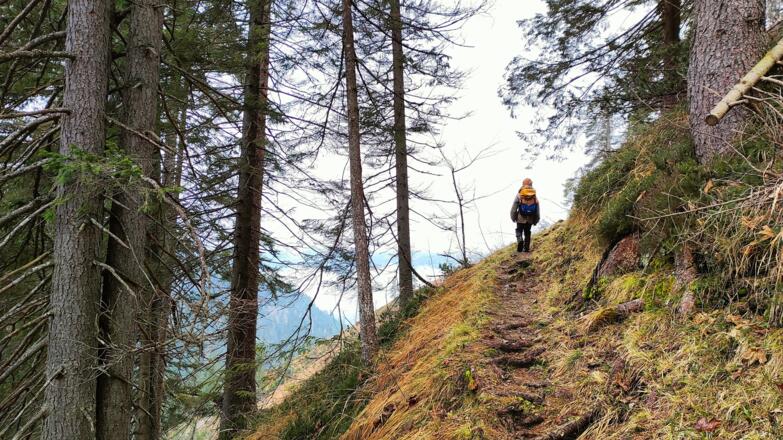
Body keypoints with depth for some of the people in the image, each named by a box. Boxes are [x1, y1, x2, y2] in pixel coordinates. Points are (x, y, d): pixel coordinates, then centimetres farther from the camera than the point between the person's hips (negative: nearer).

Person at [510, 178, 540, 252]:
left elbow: (514, 208, -5)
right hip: (530, 219, 2)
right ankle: (526, 248, 16)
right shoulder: (535, 197, 2)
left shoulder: (519, 195, -6)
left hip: (521, 218, -2)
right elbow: (538, 211, 5)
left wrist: (513, 218, 6)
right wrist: (535, 221, 14)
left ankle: (520, 240, -19)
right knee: (527, 233, 15)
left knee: (519, 230, 10)